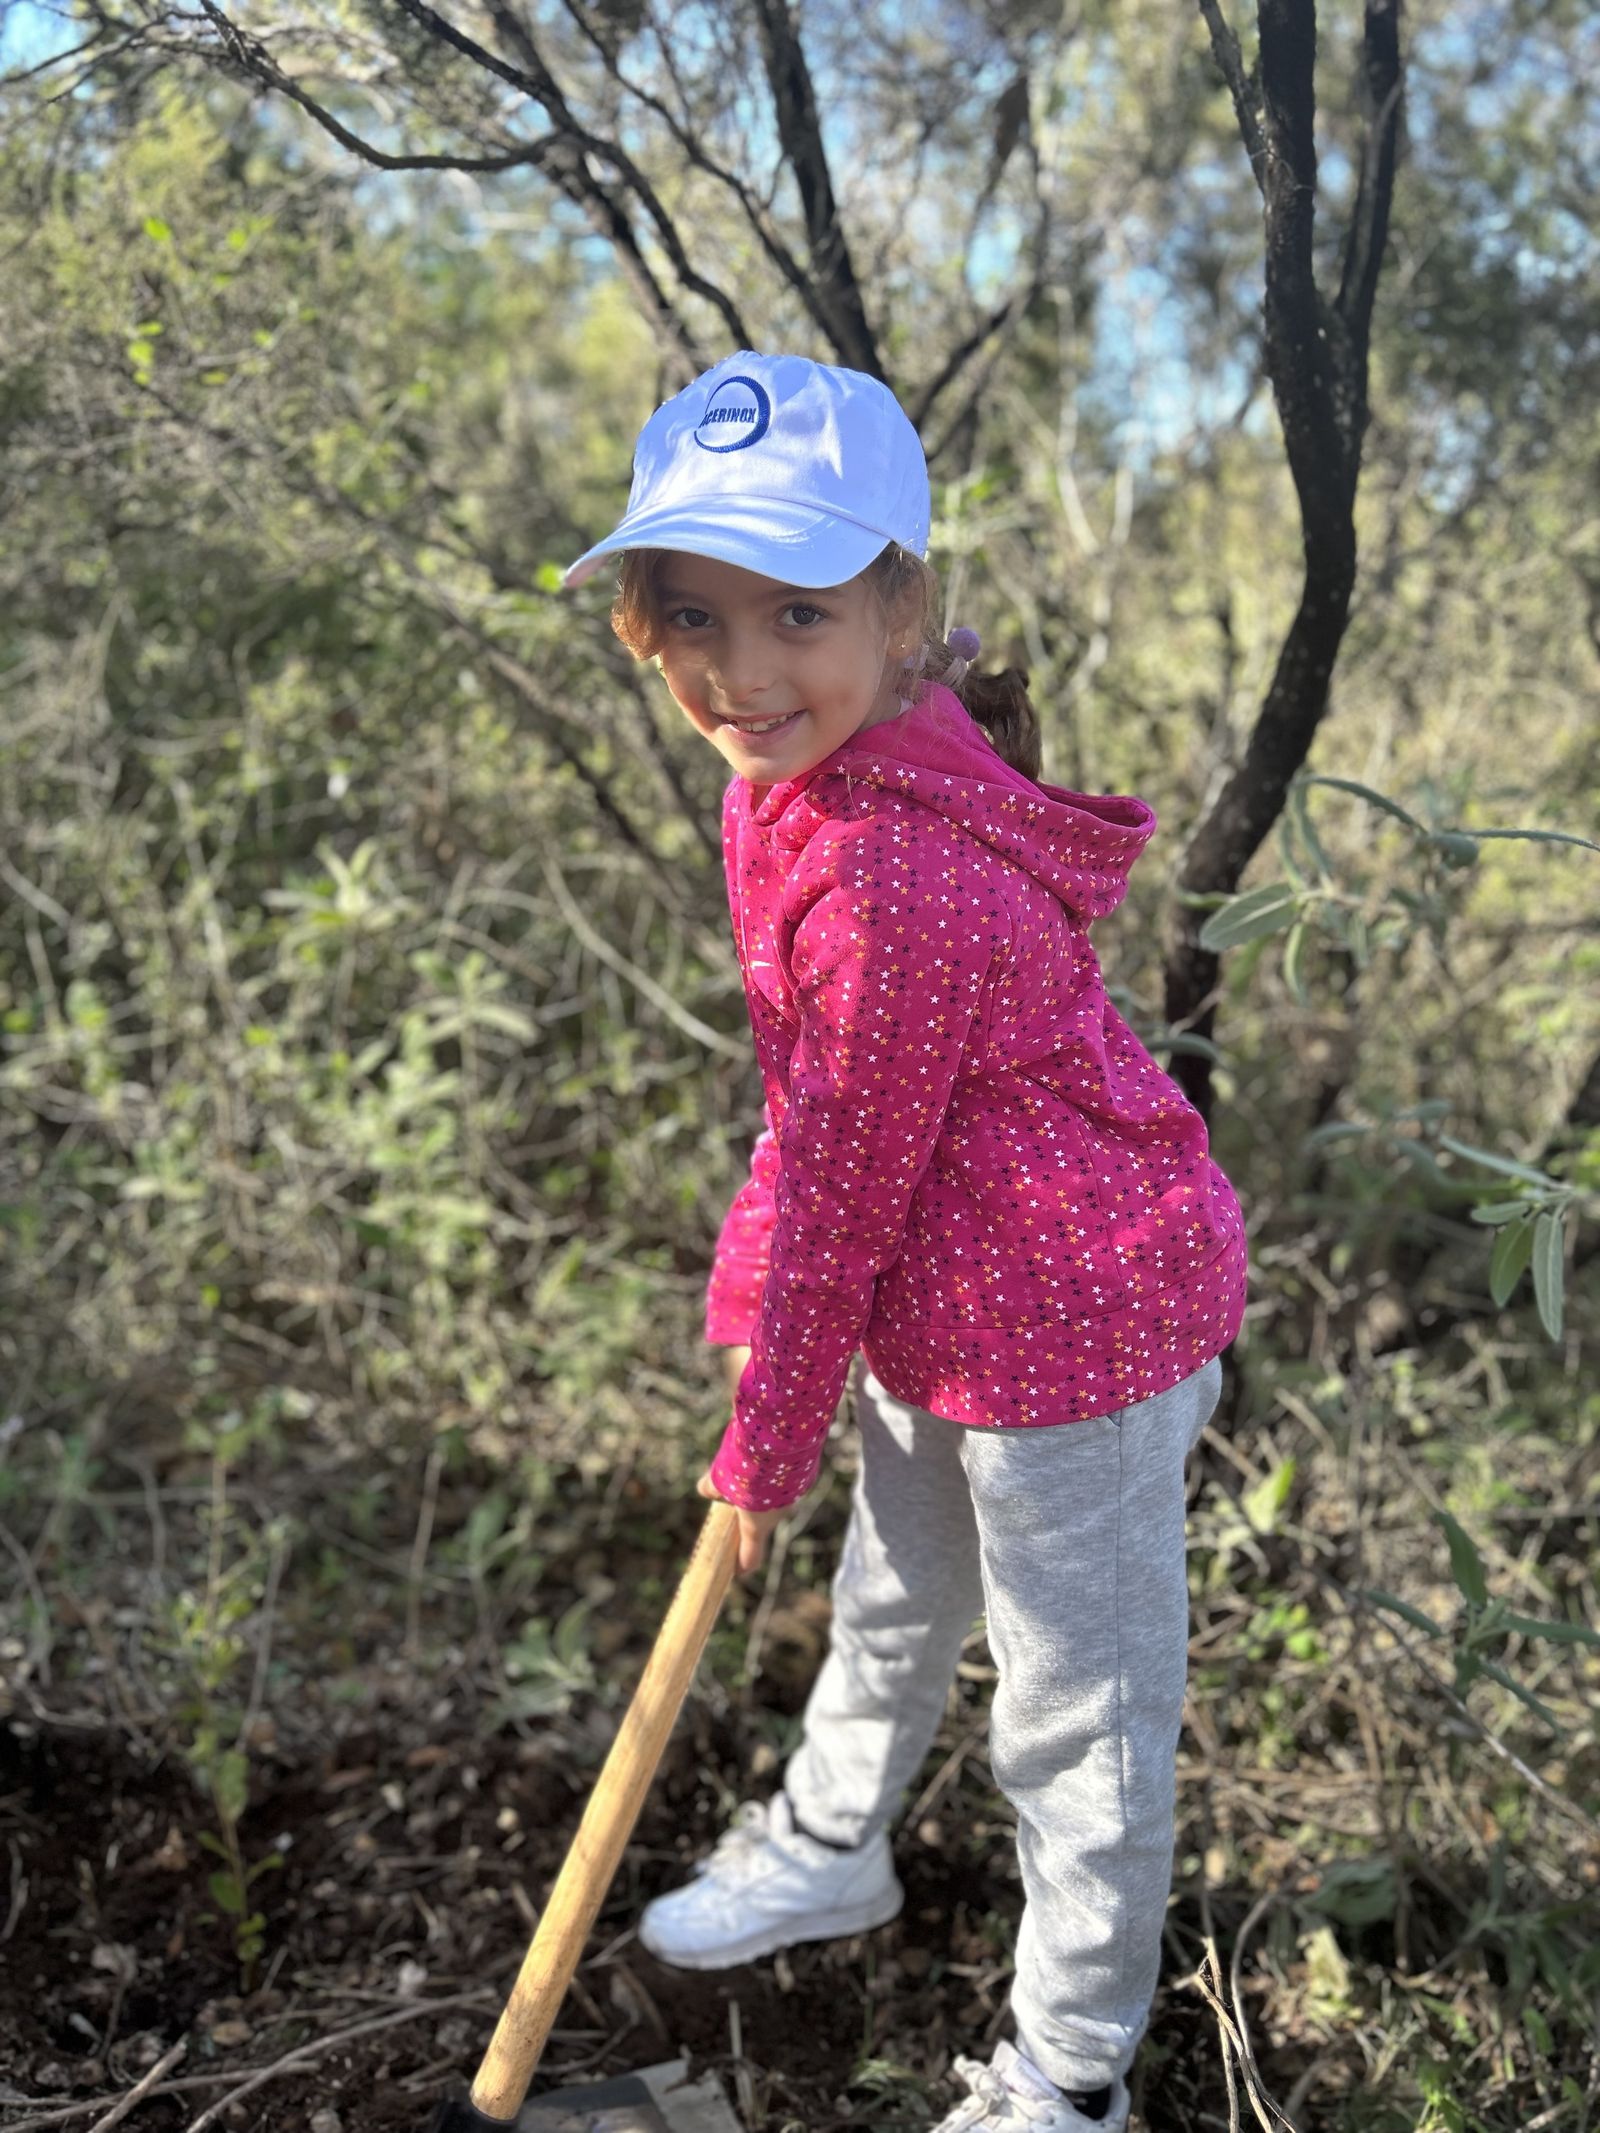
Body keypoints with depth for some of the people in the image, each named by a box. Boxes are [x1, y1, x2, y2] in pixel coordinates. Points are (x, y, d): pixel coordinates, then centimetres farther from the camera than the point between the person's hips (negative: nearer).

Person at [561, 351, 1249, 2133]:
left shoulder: (895, 883, -33)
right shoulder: (808, 769, -3)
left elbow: (842, 1194, -23)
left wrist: (766, 1448, -9)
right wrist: (752, 1289, 8)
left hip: (1070, 1332, -10)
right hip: (941, 1312, 10)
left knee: (1076, 1719, 11)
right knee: (893, 1603, 31)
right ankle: (832, 1847, 58)